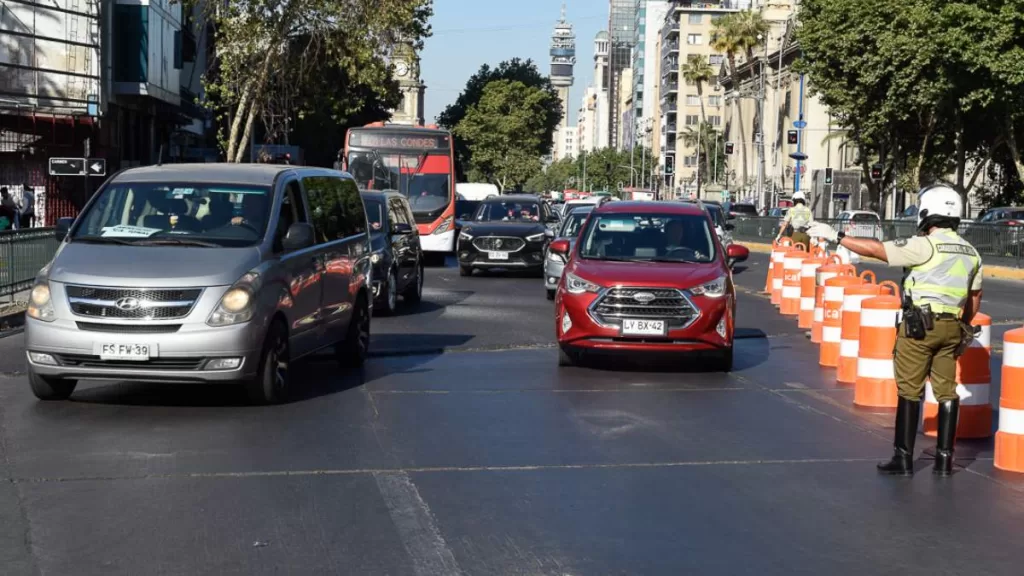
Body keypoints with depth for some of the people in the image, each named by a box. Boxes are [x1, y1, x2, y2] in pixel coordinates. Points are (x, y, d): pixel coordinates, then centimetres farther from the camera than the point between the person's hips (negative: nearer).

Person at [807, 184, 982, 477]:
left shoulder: (925, 246, -13)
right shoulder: (970, 252, 10)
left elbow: (875, 249, -14)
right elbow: (975, 295, 18)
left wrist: (836, 236, -8)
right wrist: (964, 327, 28)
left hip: (919, 325, -7)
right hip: (951, 327, 7)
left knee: (909, 391, 0)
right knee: (947, 392, 9)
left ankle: (903, 458, 3)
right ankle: (944, 459, 12)